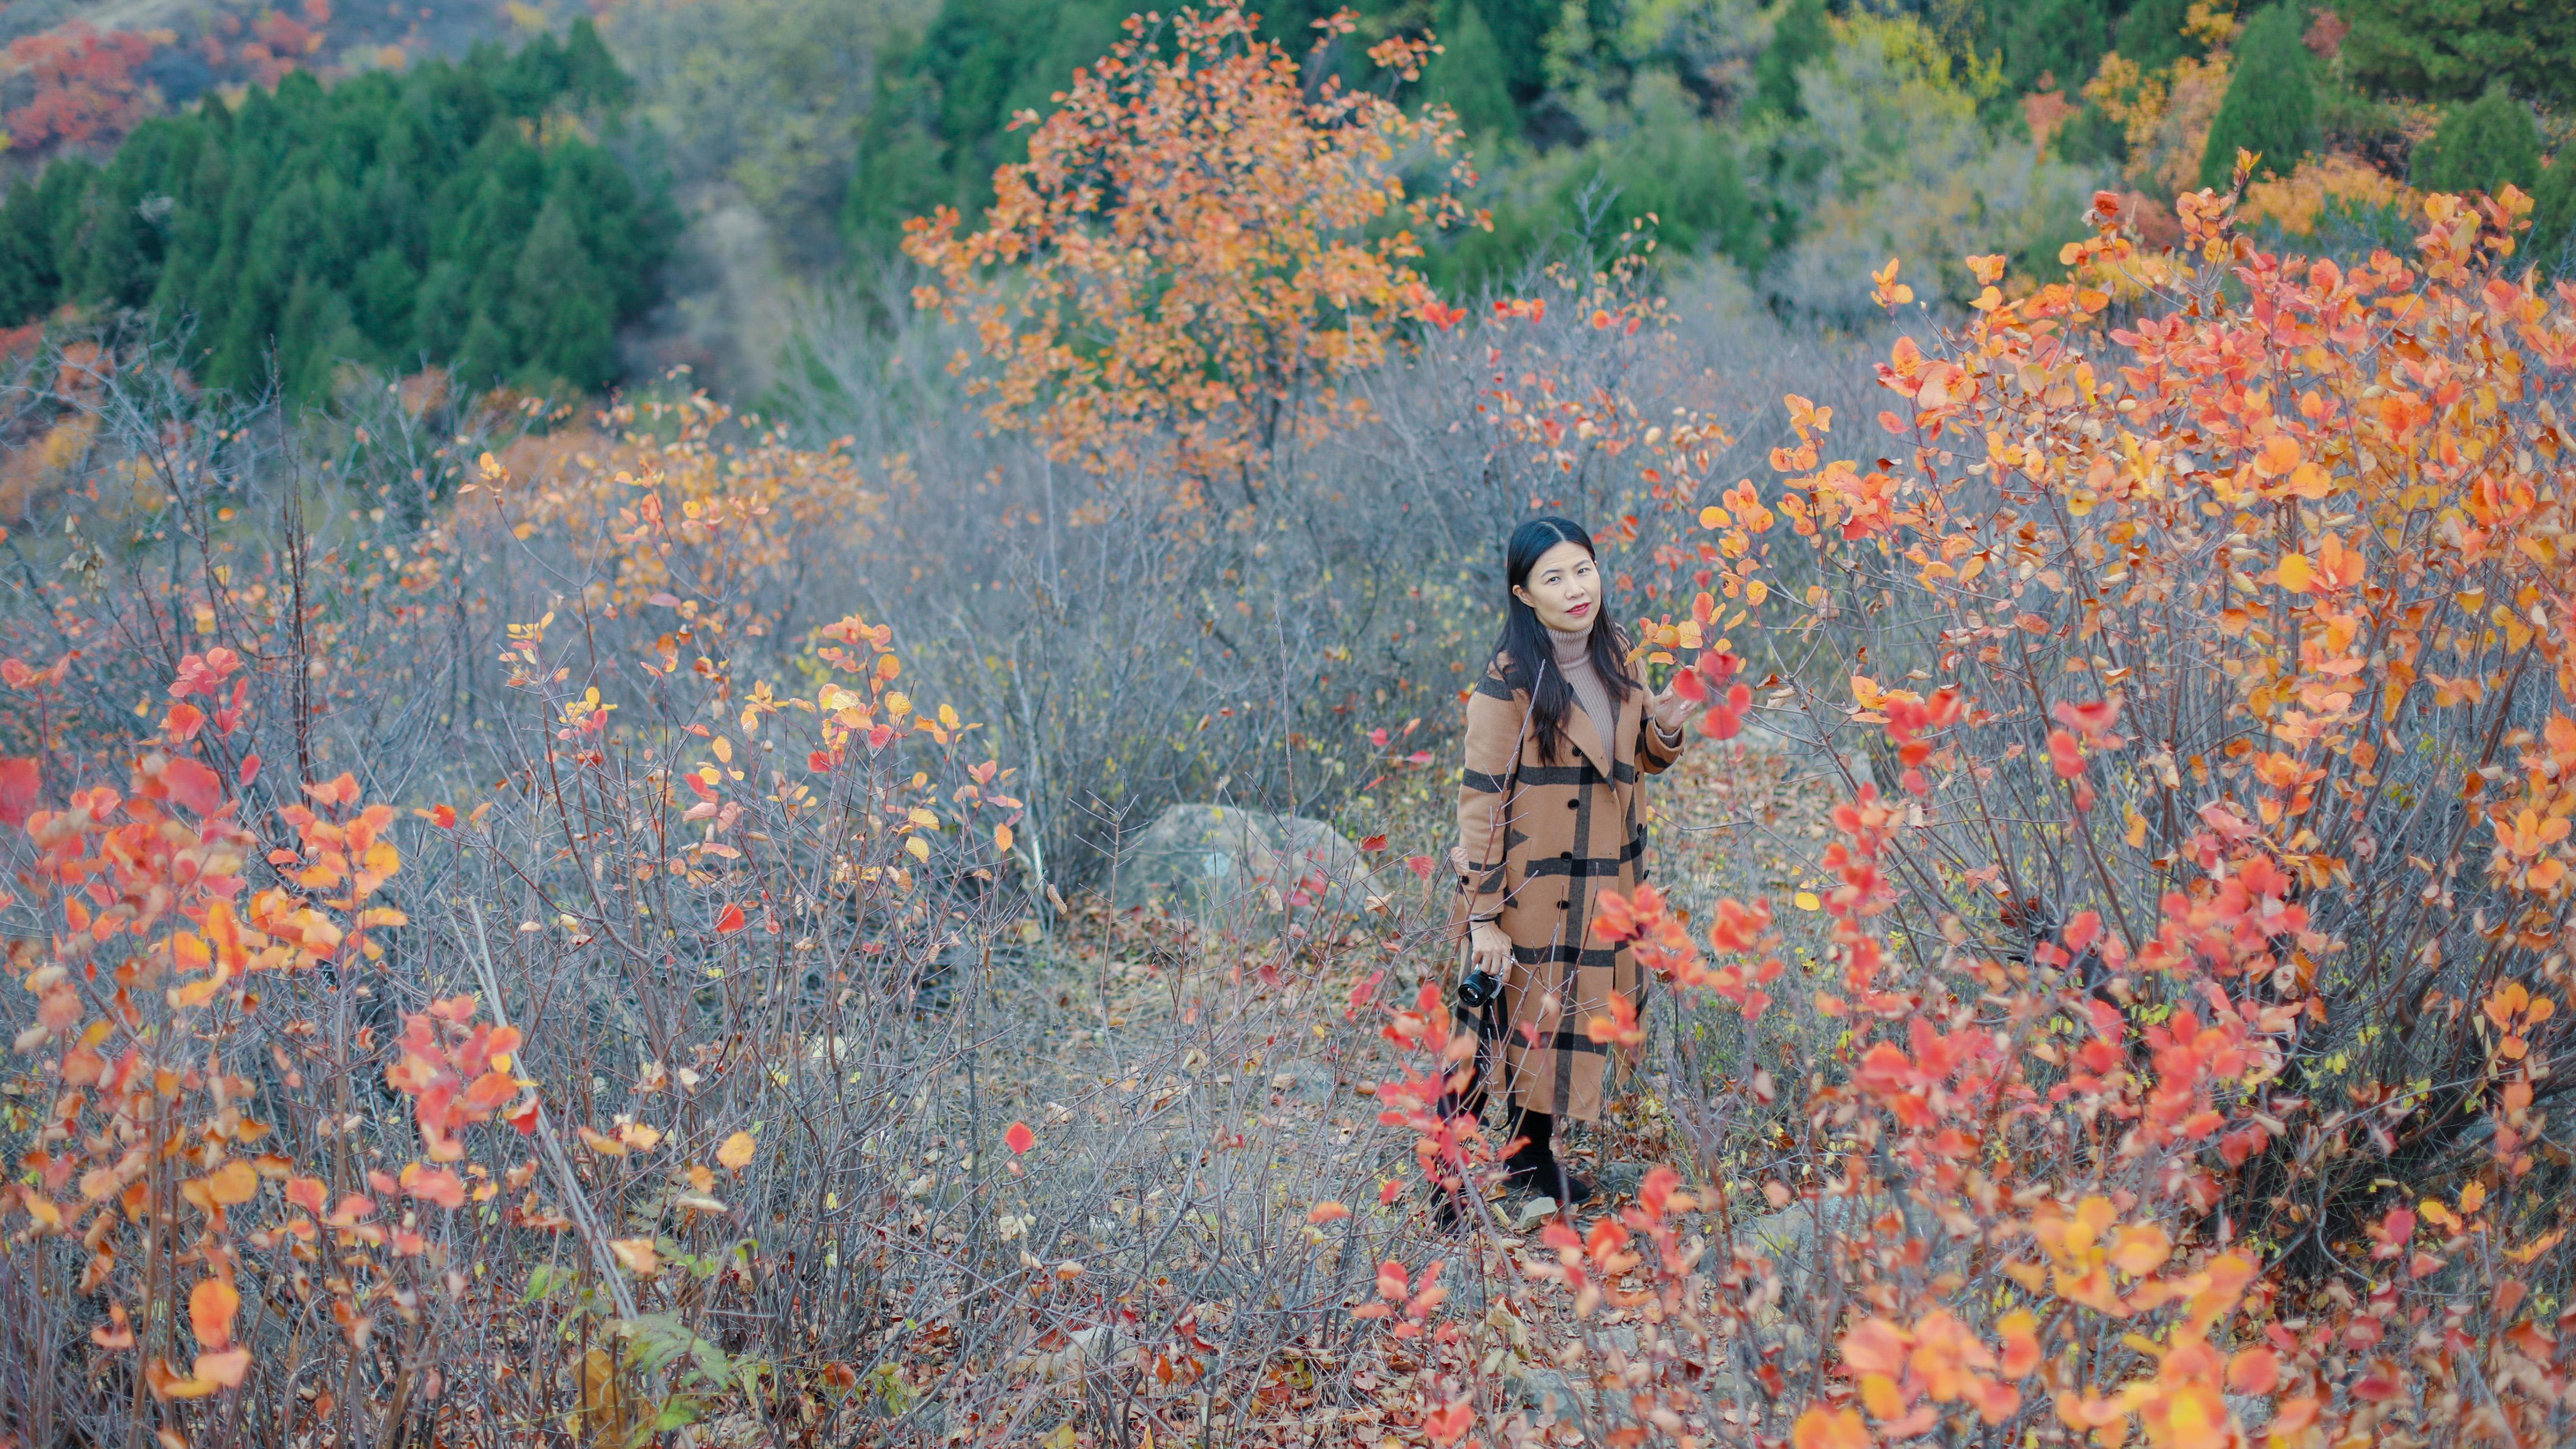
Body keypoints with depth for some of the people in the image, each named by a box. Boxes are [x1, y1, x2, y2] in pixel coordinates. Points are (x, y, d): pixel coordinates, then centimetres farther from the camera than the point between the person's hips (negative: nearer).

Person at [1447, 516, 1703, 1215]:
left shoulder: (1612, 654, 4)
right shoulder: (1509, 681, -17)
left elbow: (1637, 759, 17)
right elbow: (1481, 799, -16)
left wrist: (1666, 728, -7)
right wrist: (1483, 916, -19)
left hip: (1605, 892, 7)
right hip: (1532, 893, -7)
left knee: (1577, 1023, 17)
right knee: (1500, 1032, -1)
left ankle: (1532, 1155, 35)